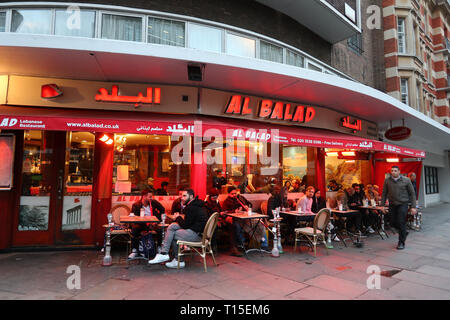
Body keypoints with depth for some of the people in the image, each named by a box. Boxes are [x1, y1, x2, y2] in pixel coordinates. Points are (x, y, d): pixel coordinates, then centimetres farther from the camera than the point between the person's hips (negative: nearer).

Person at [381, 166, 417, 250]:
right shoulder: (387, 180, 0)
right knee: (393, 223, 6)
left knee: (401, 223, -5)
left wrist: (413, 207, -5)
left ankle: (401, 243, 9)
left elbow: (412, 193, -1)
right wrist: (382, 205, 1)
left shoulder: (406, 180, -5)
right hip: (392, 204, 3)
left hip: (403, 204, -3)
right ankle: (404, 232, 36)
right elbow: (384, 193, 5)